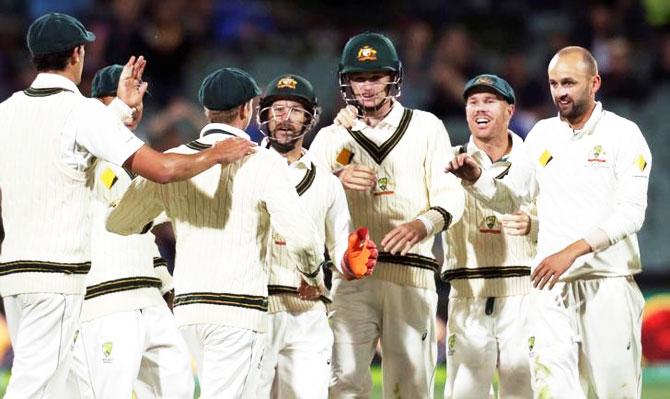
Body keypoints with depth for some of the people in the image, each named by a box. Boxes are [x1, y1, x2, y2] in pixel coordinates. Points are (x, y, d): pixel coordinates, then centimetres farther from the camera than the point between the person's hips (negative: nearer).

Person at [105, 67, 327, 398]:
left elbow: (118, 223, 16)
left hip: (186, 306, 6)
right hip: (239, 307, -6)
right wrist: (313, 274, 7)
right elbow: (300, 237, -14)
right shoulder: (264, 163, -6)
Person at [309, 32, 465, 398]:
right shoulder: (332, 138, 16)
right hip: (351, 274, 0)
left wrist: (422, 225, -15)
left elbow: (450, 197, 5)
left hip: (411, 274, 0)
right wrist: (337, 179, -15)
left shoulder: (425, 127, 13)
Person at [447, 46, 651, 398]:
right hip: (551, 283, 4)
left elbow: (631, 212, -13)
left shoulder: (623, 135, -3)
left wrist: (571, 251, -23)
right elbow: (509, 198, 18)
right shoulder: (543, 135, 12)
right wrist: (476, 180, -4)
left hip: (609, 283, -4)